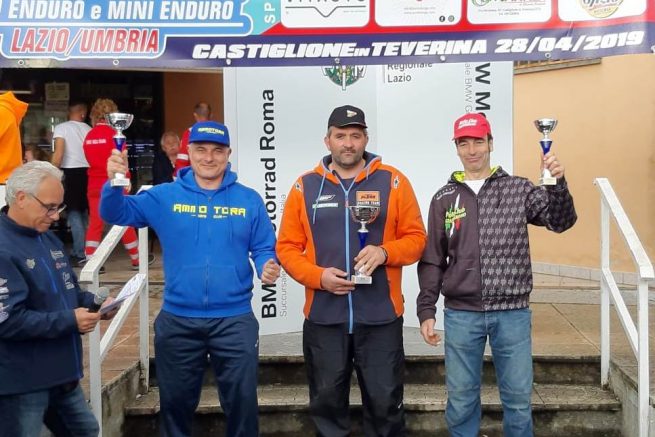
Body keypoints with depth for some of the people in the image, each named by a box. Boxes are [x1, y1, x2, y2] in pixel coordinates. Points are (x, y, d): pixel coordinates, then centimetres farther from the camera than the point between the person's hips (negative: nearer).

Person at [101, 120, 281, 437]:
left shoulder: (249, 200, 0)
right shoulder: (164, 197, 0)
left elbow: (263, 249, 3)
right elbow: (116, 213, -3)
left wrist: (268, 267, -19)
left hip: (234, 320, -1)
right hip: (178, 320, 1)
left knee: (241, 400, 10)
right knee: (176, 400, 17)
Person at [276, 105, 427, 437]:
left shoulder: (393, 181, 2)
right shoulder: (305, 186, 4)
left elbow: (416, 238, 2)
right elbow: (287, 247, 3)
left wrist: (384, 252, -17)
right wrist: (319, 276, -13)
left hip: (381, 317, -1)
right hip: (323, 318, 1)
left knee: (385, 401, 8)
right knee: (327, 401, 13)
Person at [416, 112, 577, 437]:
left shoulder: (519, 189, 3)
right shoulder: (444, 198, 5)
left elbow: (561, 221, -7)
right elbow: (432, 261, 6)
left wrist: (558, 184, -25)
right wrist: (426, 311, 2)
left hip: (513, 313, 0)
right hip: (460, 314, 1)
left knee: (518, 399, 9)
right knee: (461, 399, 9)